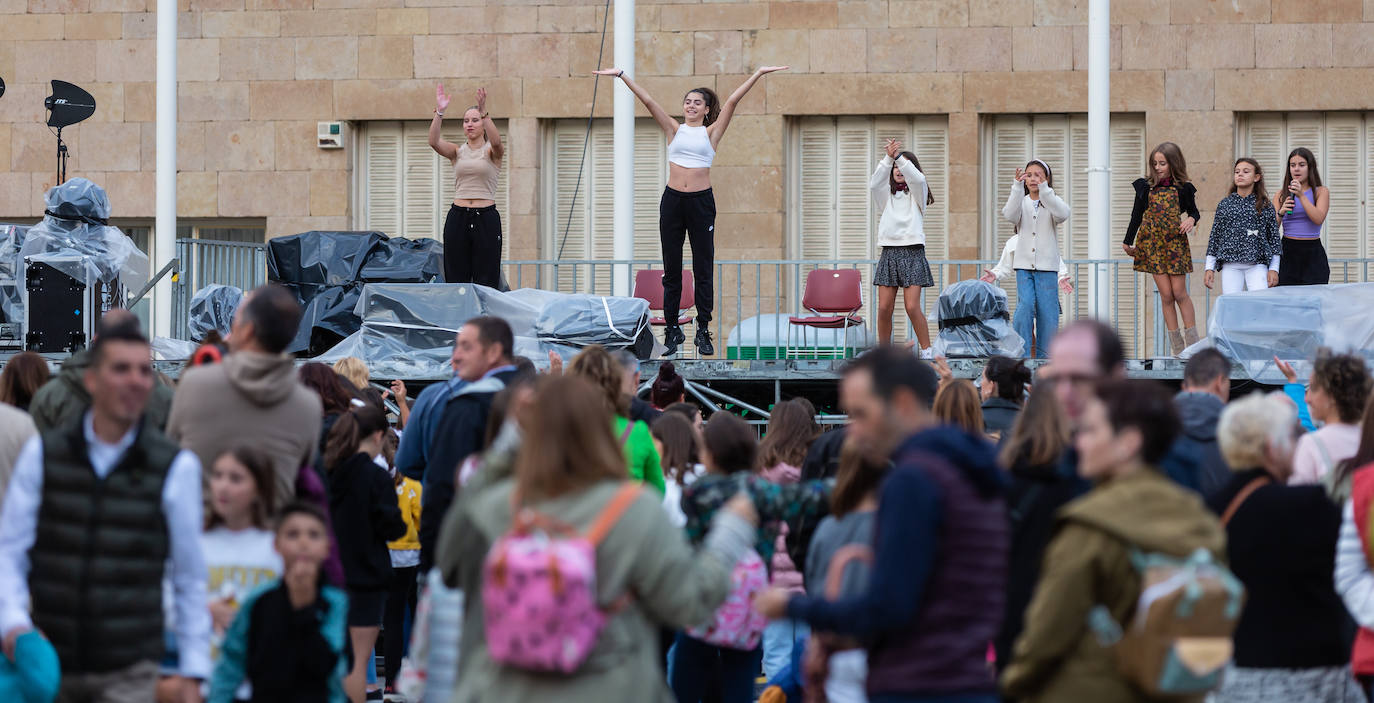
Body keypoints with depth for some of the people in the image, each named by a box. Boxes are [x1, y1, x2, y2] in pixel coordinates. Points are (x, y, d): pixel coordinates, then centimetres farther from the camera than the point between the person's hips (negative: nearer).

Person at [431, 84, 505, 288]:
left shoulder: (492, 151, 2)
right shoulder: (457, 151, 9)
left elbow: (496, 142, -23)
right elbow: (434, 142, -10)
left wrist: (484, 113, -36)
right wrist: (439, 112, -25)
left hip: (486, 218, -3)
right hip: (458, 217, 3)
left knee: (486, 282, -4)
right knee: (456, 281, 2)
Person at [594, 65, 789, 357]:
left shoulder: (711, 133, 5)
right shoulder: (675, 130, 9)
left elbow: (732, 101, -2)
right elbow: (648, 102, 3)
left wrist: (758, 74, -6)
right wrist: (621, 76, 0)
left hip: (701, 201, -2)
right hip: (672, 200, 2)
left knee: (703, 269, 0)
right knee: (671, 269, 5)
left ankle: (704, 332, 3)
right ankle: (672, 330, 10)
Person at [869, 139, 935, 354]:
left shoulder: (917, 192, 8)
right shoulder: (886, 194, 13)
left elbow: (917, 178, -15)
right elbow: (874, 183, -9)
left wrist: (899, 156, -24)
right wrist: (888, 158, -22)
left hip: (912, 251, -3)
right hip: (889, 252, 3)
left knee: (912, 307, -11)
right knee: (884, 308, -1)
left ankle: (927, 351, -4)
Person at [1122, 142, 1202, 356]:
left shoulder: (1183, 188, 0)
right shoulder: (1146, 187, 4)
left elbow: (1193, 211, 14)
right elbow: (1137, 216, 11)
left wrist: (1191, 220, -10)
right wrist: (1128, 243, 13)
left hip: (1175, 242, -1)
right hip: (1152, 242, 1)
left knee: (1179, 293, -3)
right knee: (1166, 294, -1)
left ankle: (1192, 342, 5)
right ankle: (1177, 346, 4)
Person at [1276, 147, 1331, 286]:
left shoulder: (1321, 192, 7)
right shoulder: (1281, 195, 12)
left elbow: (1318, 219, -9)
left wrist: (1301, 196, -15)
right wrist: (1281, 213, -16)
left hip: (1313, 253, -1)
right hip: (1288, 252, 1)